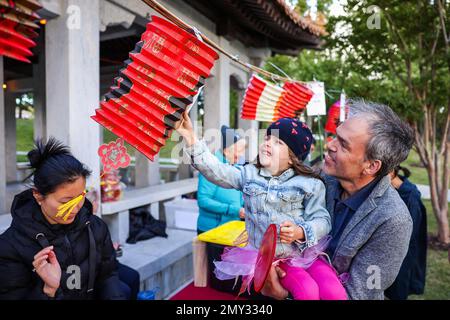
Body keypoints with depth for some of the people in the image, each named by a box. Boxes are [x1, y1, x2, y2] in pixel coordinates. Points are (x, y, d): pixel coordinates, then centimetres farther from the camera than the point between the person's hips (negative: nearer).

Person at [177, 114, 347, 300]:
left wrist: (300, 233, -22)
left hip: (306, 253, 1)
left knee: (334, 292, -20)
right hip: (266, 256, 0)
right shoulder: (249, 174, 4)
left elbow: (322, 220, -2)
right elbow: (216, 171, -8)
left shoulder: (309, 184, -1)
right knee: (307, 291, -22)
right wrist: (191, 138, -17)